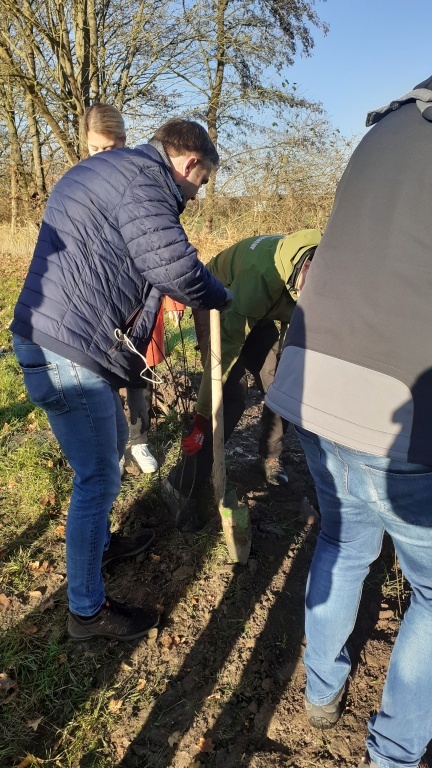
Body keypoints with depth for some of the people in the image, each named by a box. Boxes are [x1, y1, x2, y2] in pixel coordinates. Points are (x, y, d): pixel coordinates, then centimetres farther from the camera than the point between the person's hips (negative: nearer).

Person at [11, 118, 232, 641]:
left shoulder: (106, 170, 21)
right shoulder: (143, 179, -13)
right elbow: (176, 268, -24)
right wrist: (223, 298, -4)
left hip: (55, 338, 11)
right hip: (67, 351, -11)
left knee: (113, 443, 25)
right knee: (98, 479, 0)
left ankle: (99, 543, 46)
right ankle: (87, 611, 18)